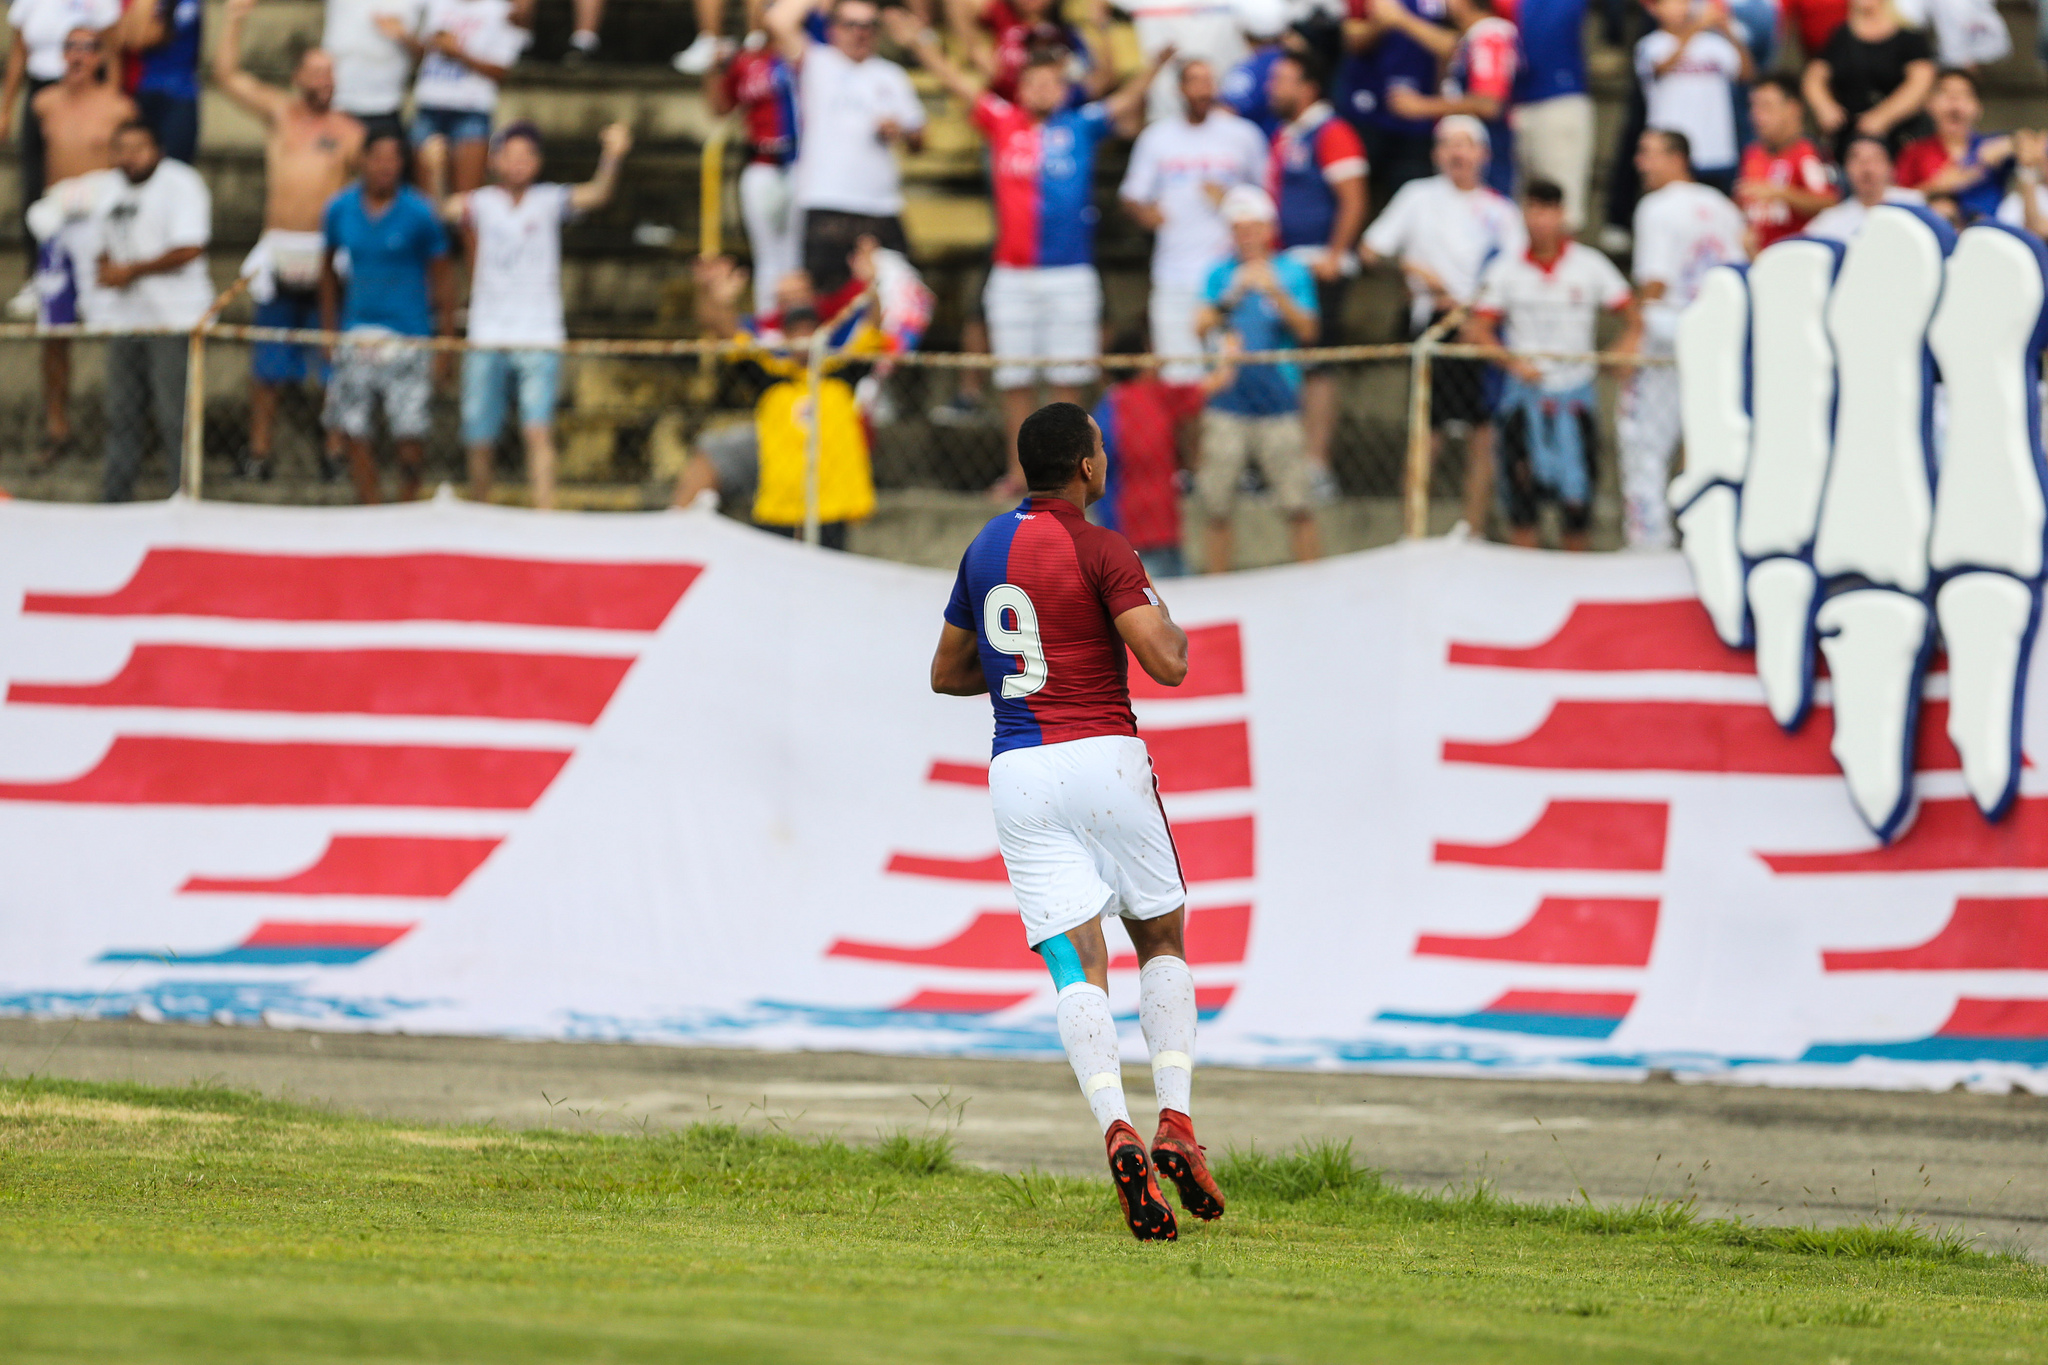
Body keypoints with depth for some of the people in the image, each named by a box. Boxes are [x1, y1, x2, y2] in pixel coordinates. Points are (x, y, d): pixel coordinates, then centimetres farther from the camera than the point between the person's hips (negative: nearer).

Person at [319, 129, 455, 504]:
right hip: (357, 331, 3)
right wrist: (329, 329, 14)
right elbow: (328, 268, 17)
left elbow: (442, 277, 1)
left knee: (409, 435, -7)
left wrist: (446, 342, -2)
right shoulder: (340, 210, 3)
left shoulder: (418, 214, -5)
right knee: (354, 431, -2)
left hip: (407, 336, -3)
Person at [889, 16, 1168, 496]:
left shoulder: (1080, 128, 4)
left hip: (1069, 272, -2)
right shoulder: (1003, 123, 8)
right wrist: (921, 42, 10)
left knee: (1067, 380, 1)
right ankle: (1019, 470, 14)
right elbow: (958, 84, 11)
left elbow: (1126, 103, -3)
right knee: (1015, 380, 5)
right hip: (1011, 273, 2)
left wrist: (1156, 64, -19)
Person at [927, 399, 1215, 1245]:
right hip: (1101, 756, -4)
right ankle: (1175, 1124, 1)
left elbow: (947, 673, 22)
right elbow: (1167, 664, -14)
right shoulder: (1100, 551, -7)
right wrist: (1173, 629, 8)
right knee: (1163, 942, 14)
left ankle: (1116, 1130, -25)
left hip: (1019, 773, 4)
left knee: (1077, 966, -4)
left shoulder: (986, 548, 13)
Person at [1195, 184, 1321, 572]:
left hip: (1278, 405, -1)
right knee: (1215, 509, 1)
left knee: (1299, 507, -6)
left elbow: (1306, 330, -4)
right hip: (1227, 405, 1)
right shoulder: (1221, 274, 9)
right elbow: (1202, 325, -3)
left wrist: (1275, 292, -18)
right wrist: (1233, 294, -18)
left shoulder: (1292, 272, 6)